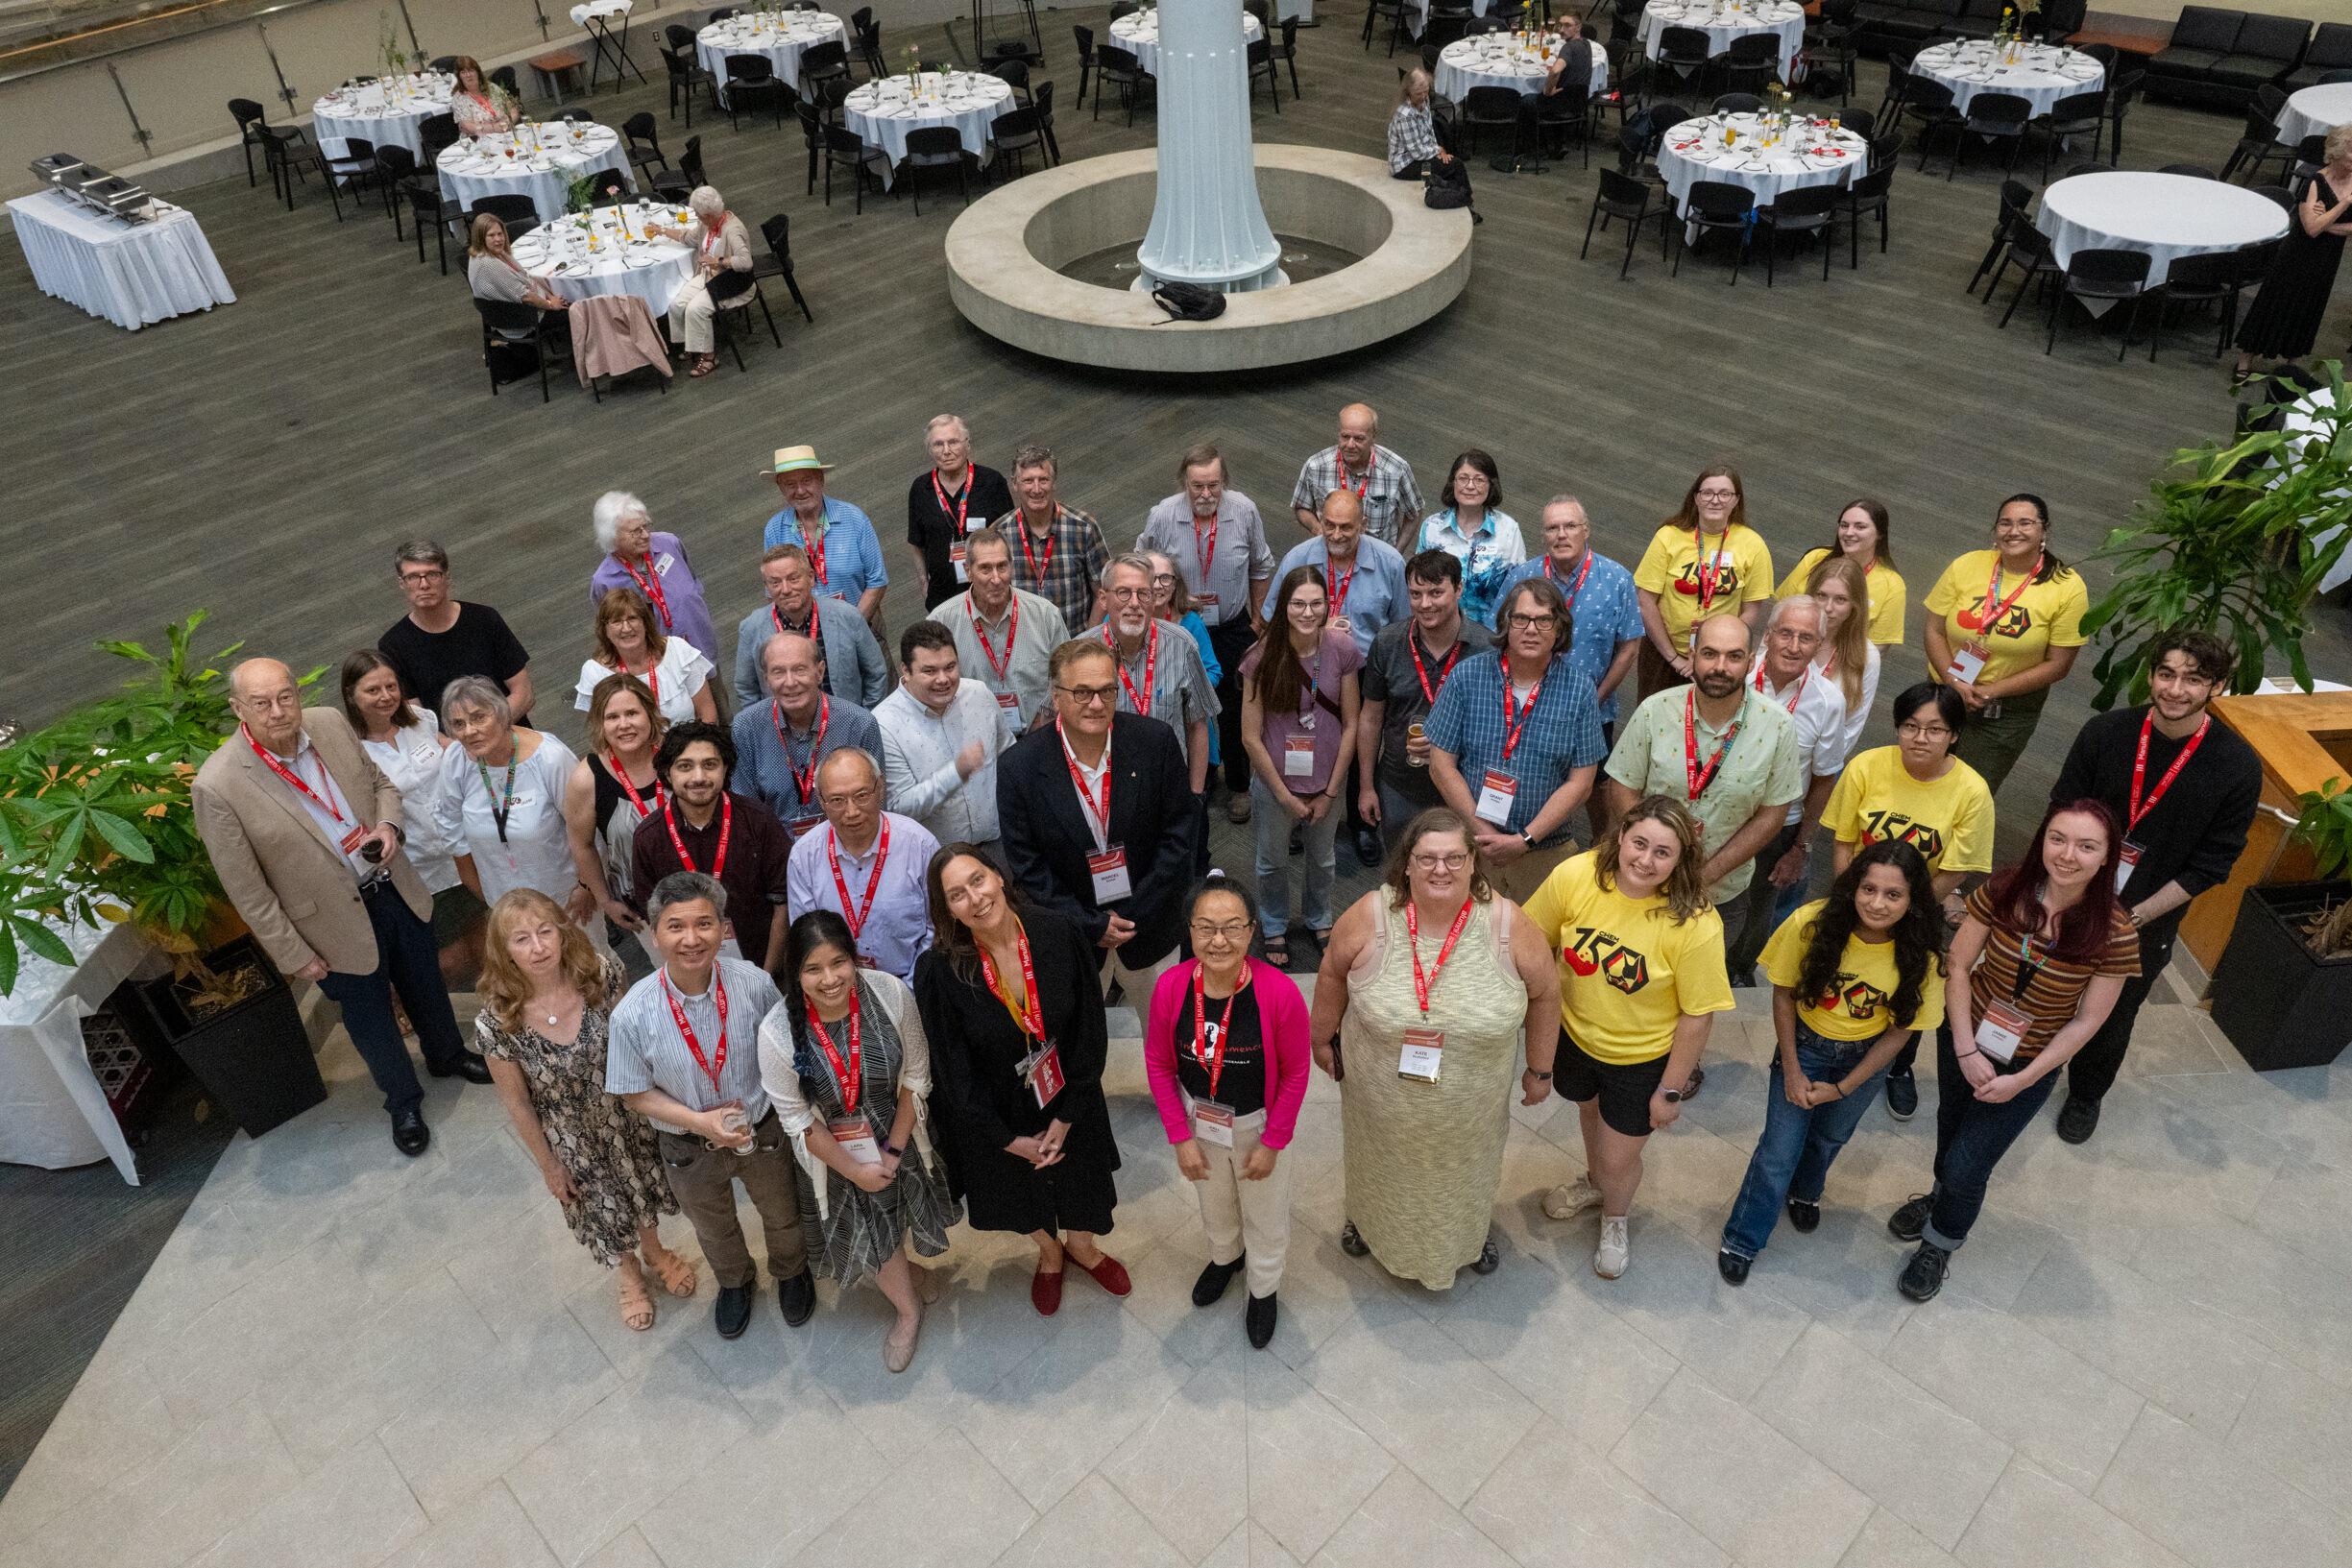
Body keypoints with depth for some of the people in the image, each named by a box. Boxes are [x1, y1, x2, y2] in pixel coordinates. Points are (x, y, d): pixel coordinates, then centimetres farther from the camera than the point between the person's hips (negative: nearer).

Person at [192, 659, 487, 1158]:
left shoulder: (330, 723, -12)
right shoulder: (217, 787, -26)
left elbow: (379, 781, 7)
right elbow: (247, 891, -17)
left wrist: (387, 824, -15)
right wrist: (295, 957, -12)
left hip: (394, 888, 5)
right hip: (338, 922, -4)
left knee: (426, 985, 26)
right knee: (371, 1018, 18)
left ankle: (448, 1055, 56)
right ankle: (403, 1102, 44)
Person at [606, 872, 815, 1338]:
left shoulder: (755, 984, -28)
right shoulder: (633, 1015, -29)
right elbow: (635, 1093, -14)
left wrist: (752, 1111, -15)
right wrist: (701, 1121, -25)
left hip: (764, 1131, 0)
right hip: (690, 1149, 0)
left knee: (783, 1216, 28)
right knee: (713, 1229, 30)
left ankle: (790, 1273, 63)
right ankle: (734, 1282, 64)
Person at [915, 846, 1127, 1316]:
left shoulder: (1059, 934, -26)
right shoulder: (940, 971, -28)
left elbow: (1090, 1030, -15)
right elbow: (953, 1070, -17)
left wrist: (1066, 1118, -12)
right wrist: (1010, 1139, -11)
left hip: (1068, 1100, 1)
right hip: (999, 1114, -1)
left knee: (1078, 1174, 26)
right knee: (1024, 1188, 26)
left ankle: (1082, 1246, 61)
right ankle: (1049, 1253, 61)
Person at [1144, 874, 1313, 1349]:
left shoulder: (1280, 993, -32)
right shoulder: (1171, 987, -25)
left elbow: (1295, 1072, -17)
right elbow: (1159, 1064, -10)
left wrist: (1271, 1143, -11)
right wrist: (1180, 1137, -8)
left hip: (1257, 1124, -2)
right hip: (1197, 1120, 2)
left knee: (1265, 1214, 22)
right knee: (1214, 1202, 30)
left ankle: (1264, 1289, 53)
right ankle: (1225, 1257, 63)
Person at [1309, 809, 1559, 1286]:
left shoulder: (1507, 924, -23)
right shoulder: (1370, 916, -24)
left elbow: (1545, 994, -8)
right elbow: (1333, 973, -5)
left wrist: (1540, 1069, 2)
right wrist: (1323, 1038, 5)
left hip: (1469, 1111, 0)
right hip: (1381, 1102, 0)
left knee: (1467, 1175, 28)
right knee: (1380, 1170, 28)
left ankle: (1474, 1230, 60)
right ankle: (1366, 1219, 61)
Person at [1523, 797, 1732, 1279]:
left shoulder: (1696, 924, -31)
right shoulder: (1574, 876, -24)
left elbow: (1698, 1016, -20)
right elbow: (1536, 948, -8)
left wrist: (1670, 1091, -12)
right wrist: (1535, 1022, 0)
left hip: (1643, 1058, -3)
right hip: (1576, 1035, 3)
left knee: (1618, 1160, 14)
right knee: (1590, 1113, 31)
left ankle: (1616, 1217, 50)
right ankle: (1594, 1181, 64)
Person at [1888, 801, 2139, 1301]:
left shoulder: (2114, 933, -23)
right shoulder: (2004, 890, -20)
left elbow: (2086, 1021, -14)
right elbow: (1959, 966, -11)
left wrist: (2021, 1081, -14)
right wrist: (1965, 1050, -14)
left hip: (2029, 1066, -2)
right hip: (1964, 1040, 2)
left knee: (1967, 1167, 4)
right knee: (1952, 1125, 27)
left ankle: (1940, 1245, 37)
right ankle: (1944, 1194, 61)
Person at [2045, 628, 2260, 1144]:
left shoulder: (2238, 767, -16)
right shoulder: (2105, 733, -14)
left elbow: (2209, 865, -11)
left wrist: (2134, 916, -16)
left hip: (2145, 923, 0)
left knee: (2112, 1018, 19)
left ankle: (2085, 1095, 46)